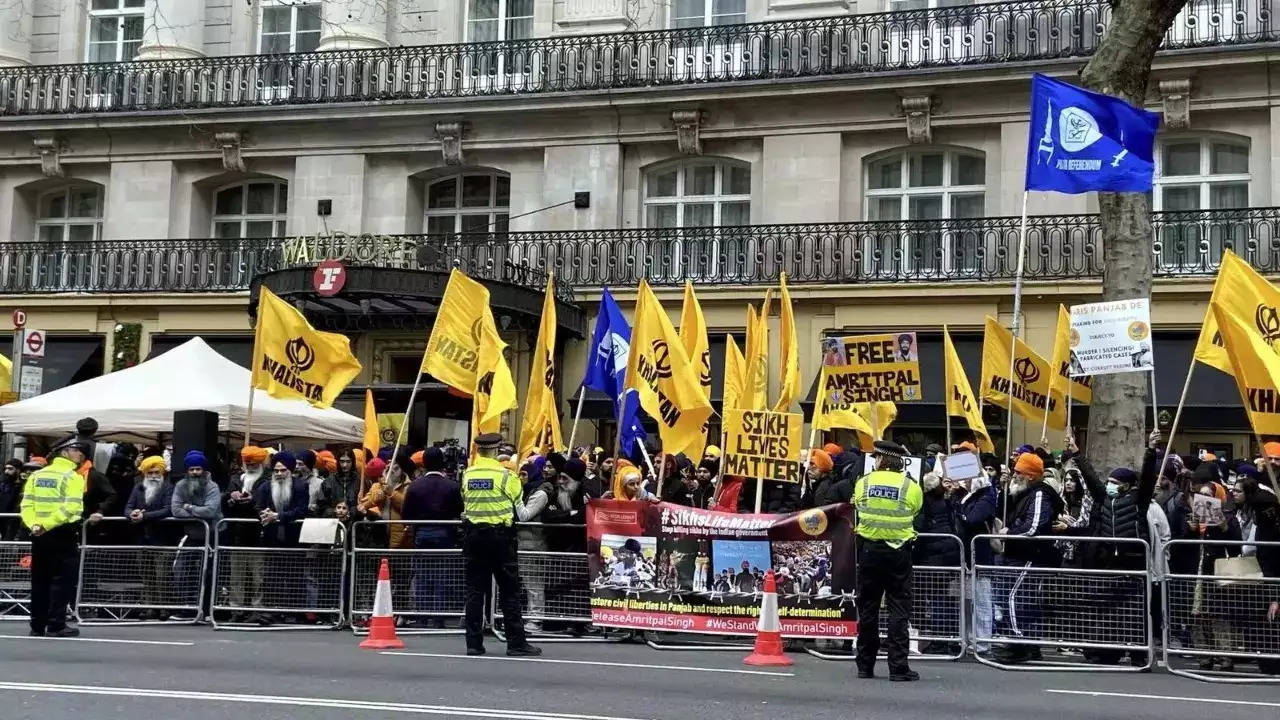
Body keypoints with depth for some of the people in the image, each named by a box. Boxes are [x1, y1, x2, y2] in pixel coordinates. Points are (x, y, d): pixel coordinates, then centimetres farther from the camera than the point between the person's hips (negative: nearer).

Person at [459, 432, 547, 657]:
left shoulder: (467, 475, 3)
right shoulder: (506, 476, -8)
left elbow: (465, 504, 9)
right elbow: (521, 515, -4)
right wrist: (542, 500, 11)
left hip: (473, 535, 4)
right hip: (500, 535, -3)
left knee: (474, 590, 7)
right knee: (509, 591, 3)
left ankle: (474, 643, 6)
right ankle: (516, 643, 3)